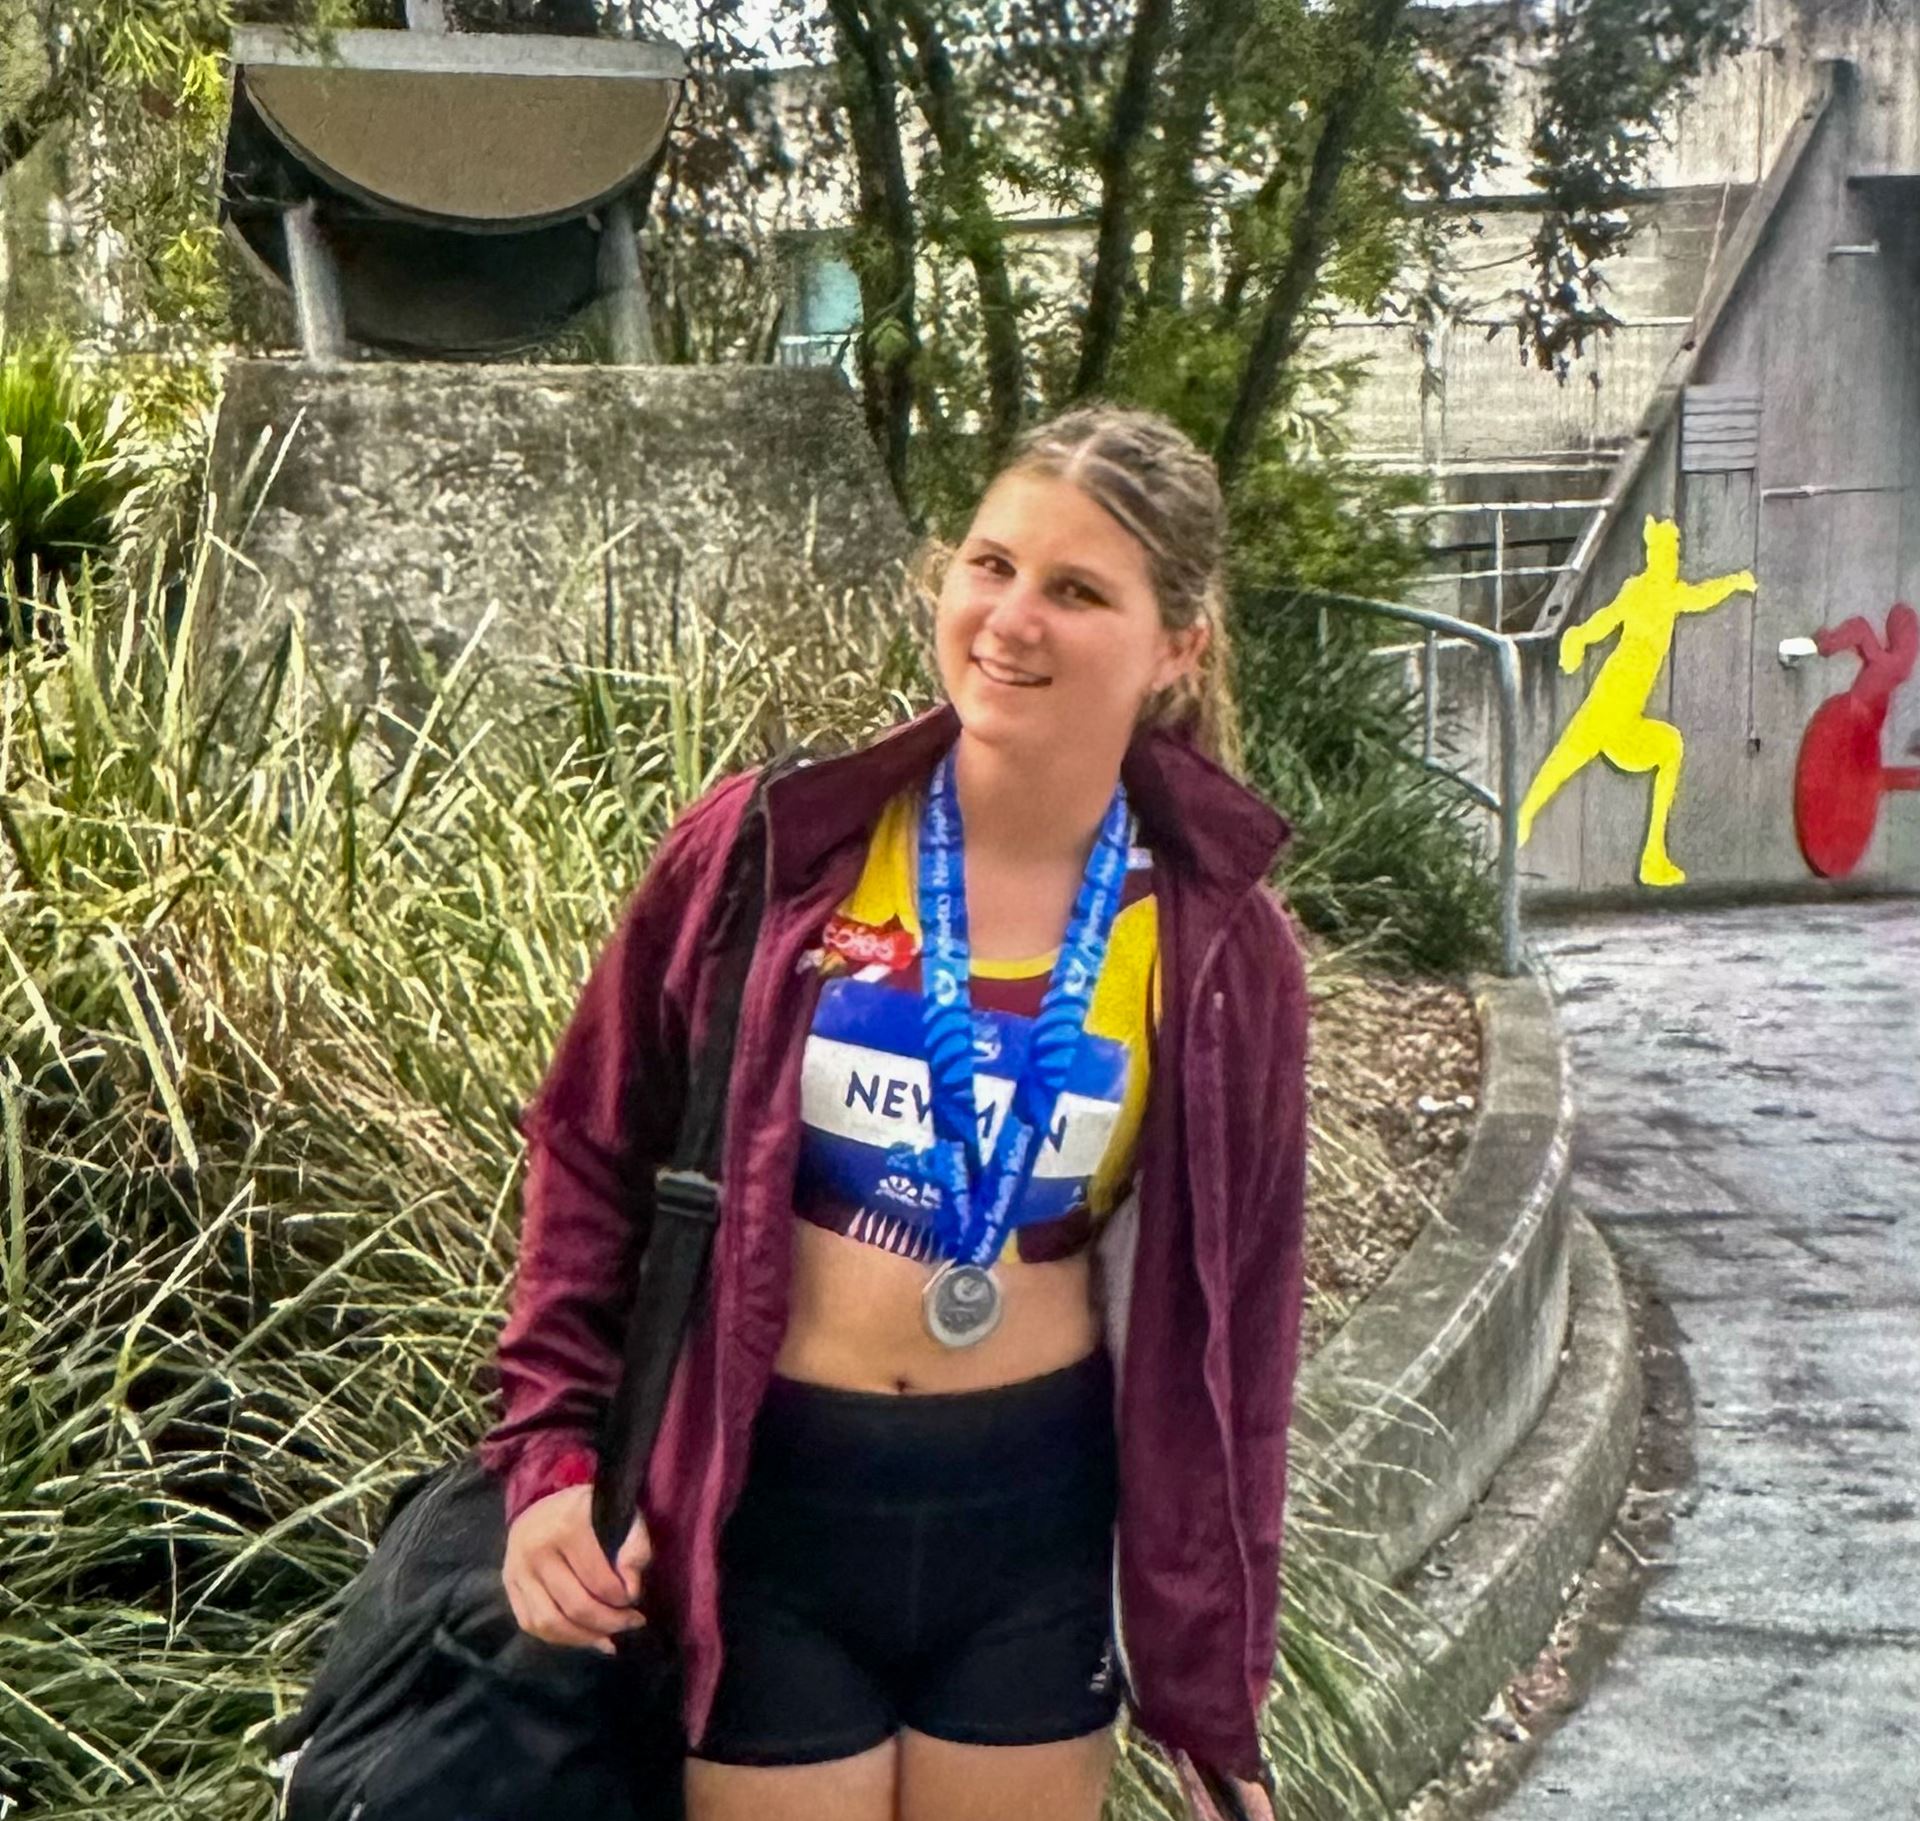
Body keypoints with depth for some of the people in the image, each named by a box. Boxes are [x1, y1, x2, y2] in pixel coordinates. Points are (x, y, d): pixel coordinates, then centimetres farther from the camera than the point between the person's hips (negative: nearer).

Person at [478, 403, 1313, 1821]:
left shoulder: (1220, 948, -5)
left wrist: (1213, 1688, 5)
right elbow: (594, 1150, 0)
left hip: (1039, 1513, 2)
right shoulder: (781, 844, -10)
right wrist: (554, 1451, -8)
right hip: (770, 1502, -1)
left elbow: (1225, 1314, 2)